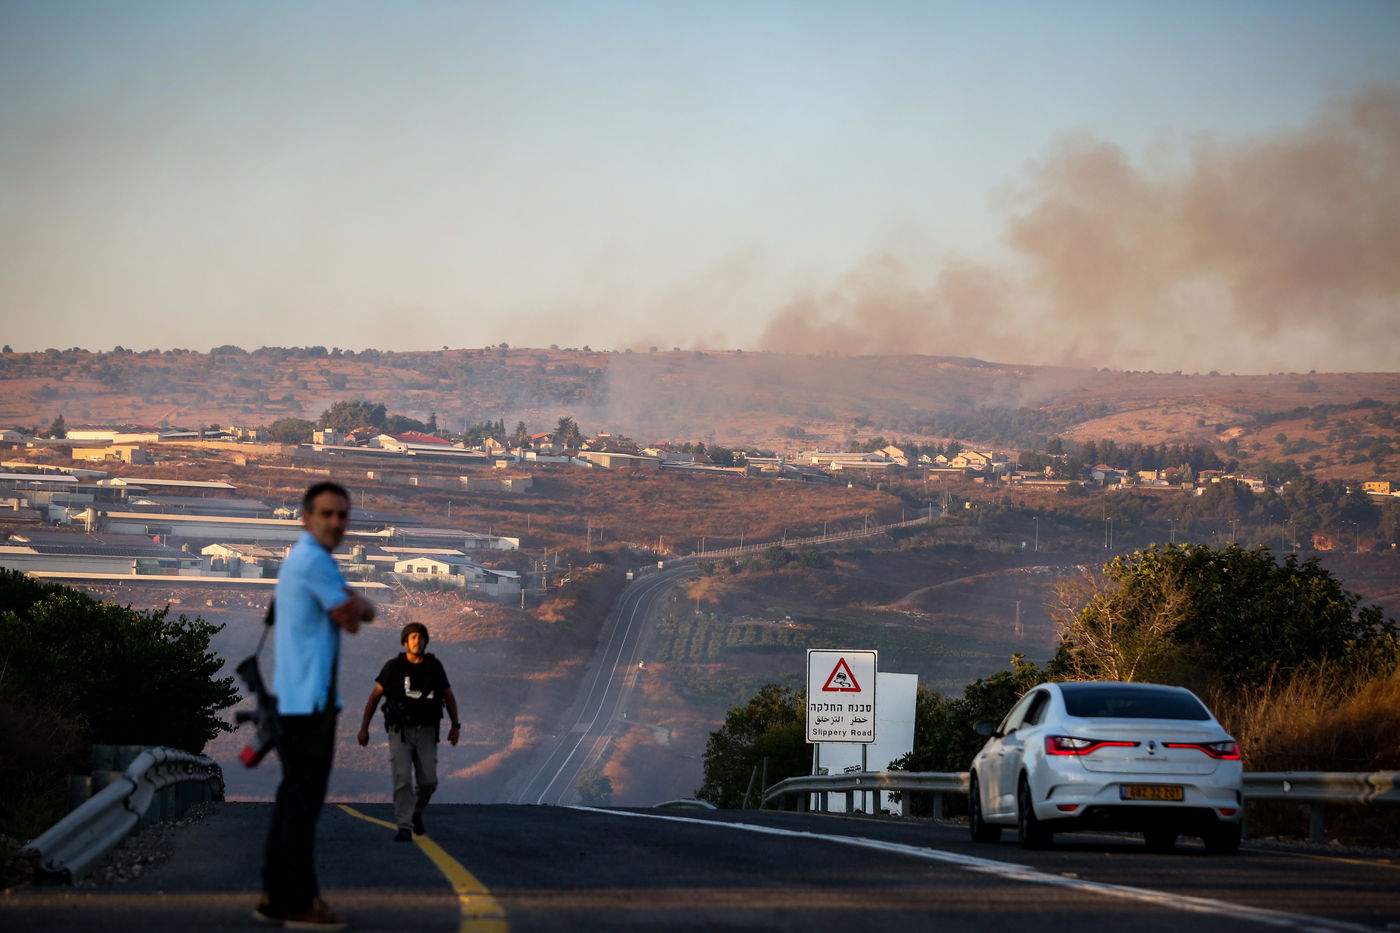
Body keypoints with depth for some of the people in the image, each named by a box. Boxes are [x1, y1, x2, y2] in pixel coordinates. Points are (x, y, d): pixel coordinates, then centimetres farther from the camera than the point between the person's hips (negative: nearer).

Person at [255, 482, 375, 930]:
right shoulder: (314, 561, -13)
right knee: (304, 800, -7)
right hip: (309, 698, -10)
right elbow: (351, 620, -10)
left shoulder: (301, 561, 19)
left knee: (294, 798, 12)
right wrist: (353, 603, 10)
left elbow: (364, 613, 18)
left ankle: (276, 896, 15)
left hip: (293, 698, 10)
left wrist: (353, 603, -2)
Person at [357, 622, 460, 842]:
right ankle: (404, 828, -12)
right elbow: (375, 696, 0)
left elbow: (448, 696, 11)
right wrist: (364, 728, -1)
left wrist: (455, 726, 2)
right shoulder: (393, 666, -6)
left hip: (426, 732, 2)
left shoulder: (434, 666, 1)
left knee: (428, 781, -2)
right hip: (400, 731, -2)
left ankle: (416, 811, 28)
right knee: (402, 780, -14)